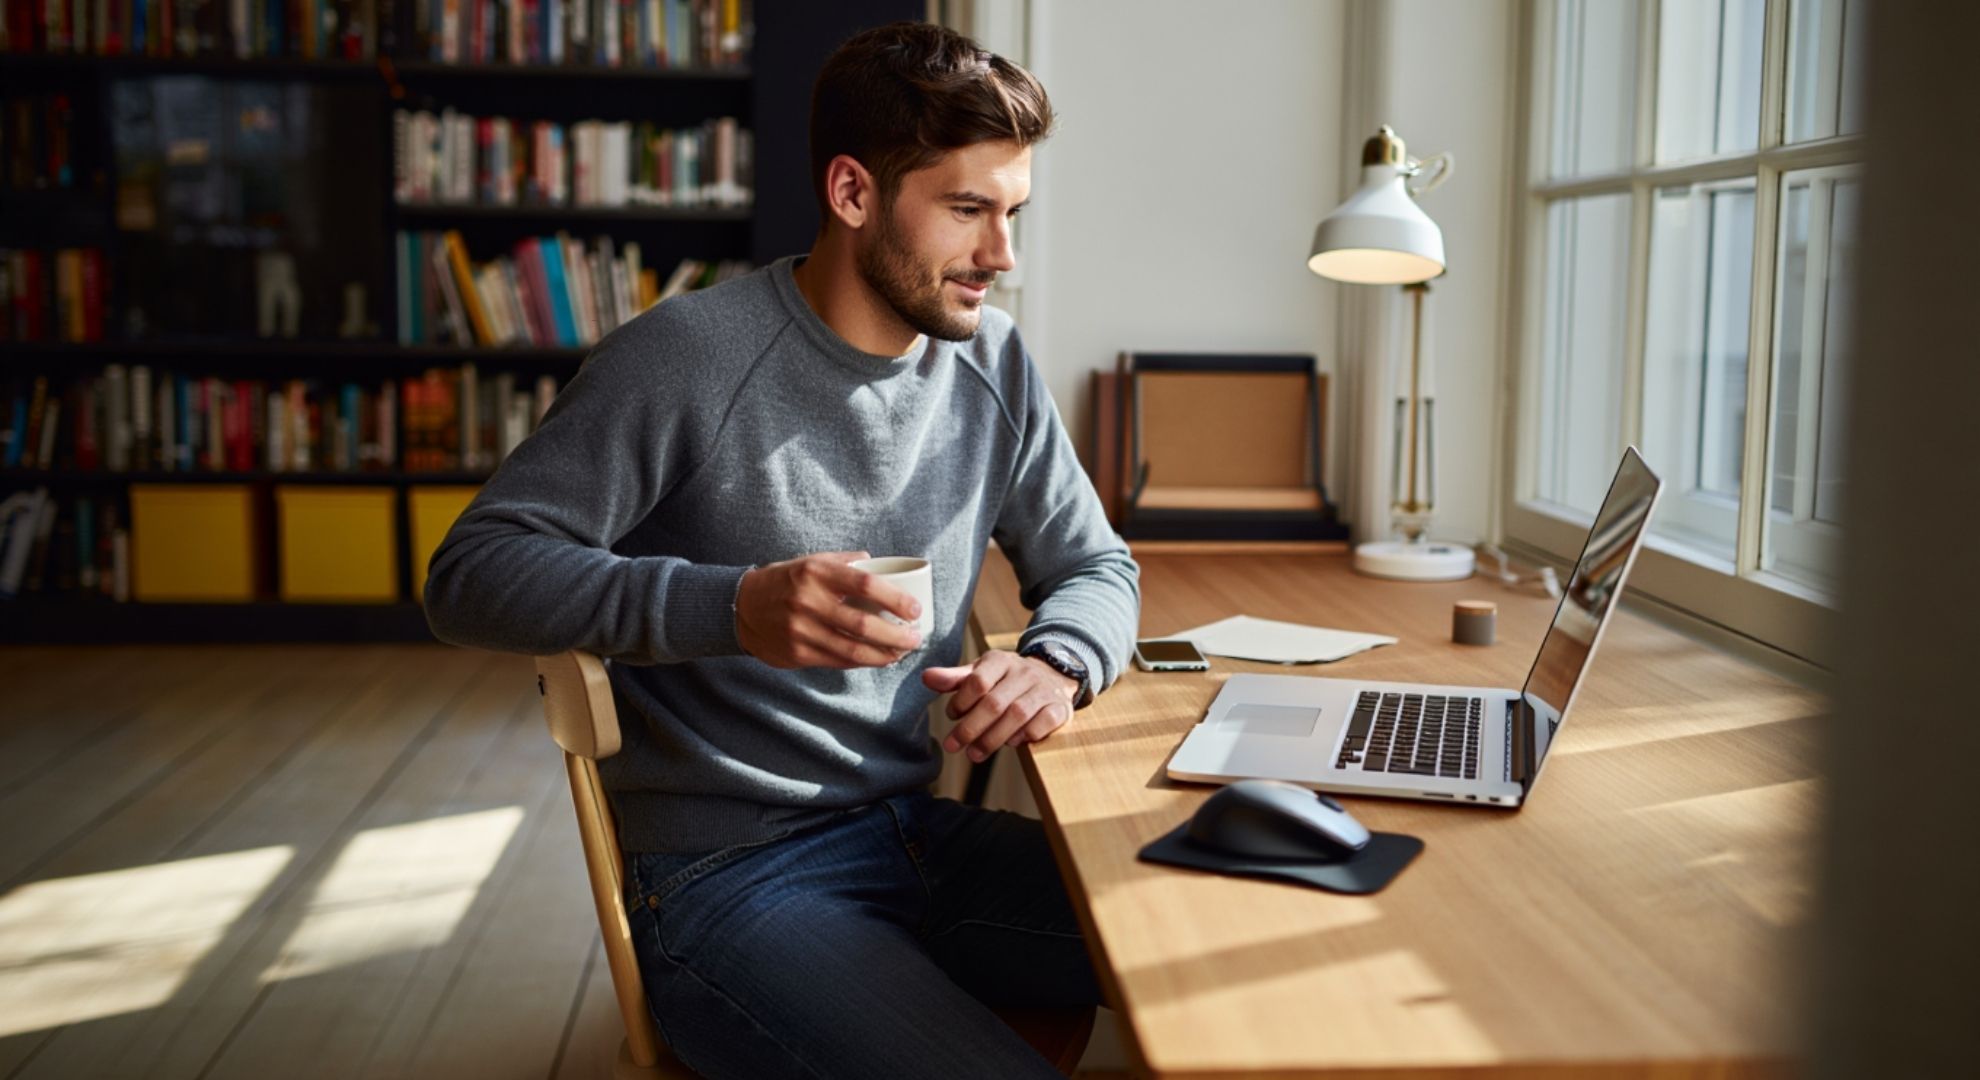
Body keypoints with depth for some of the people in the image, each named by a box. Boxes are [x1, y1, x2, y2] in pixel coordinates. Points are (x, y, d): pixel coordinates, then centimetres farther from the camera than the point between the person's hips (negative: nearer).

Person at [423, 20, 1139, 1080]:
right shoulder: (687, 358, -13)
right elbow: (469, 575, -14)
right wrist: (729, 605, -30)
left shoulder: (991, 364, 6)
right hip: (726, 875, -6)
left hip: (928, 834, 6)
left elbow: (1094, 565, 15)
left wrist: (1059, 663, -10)